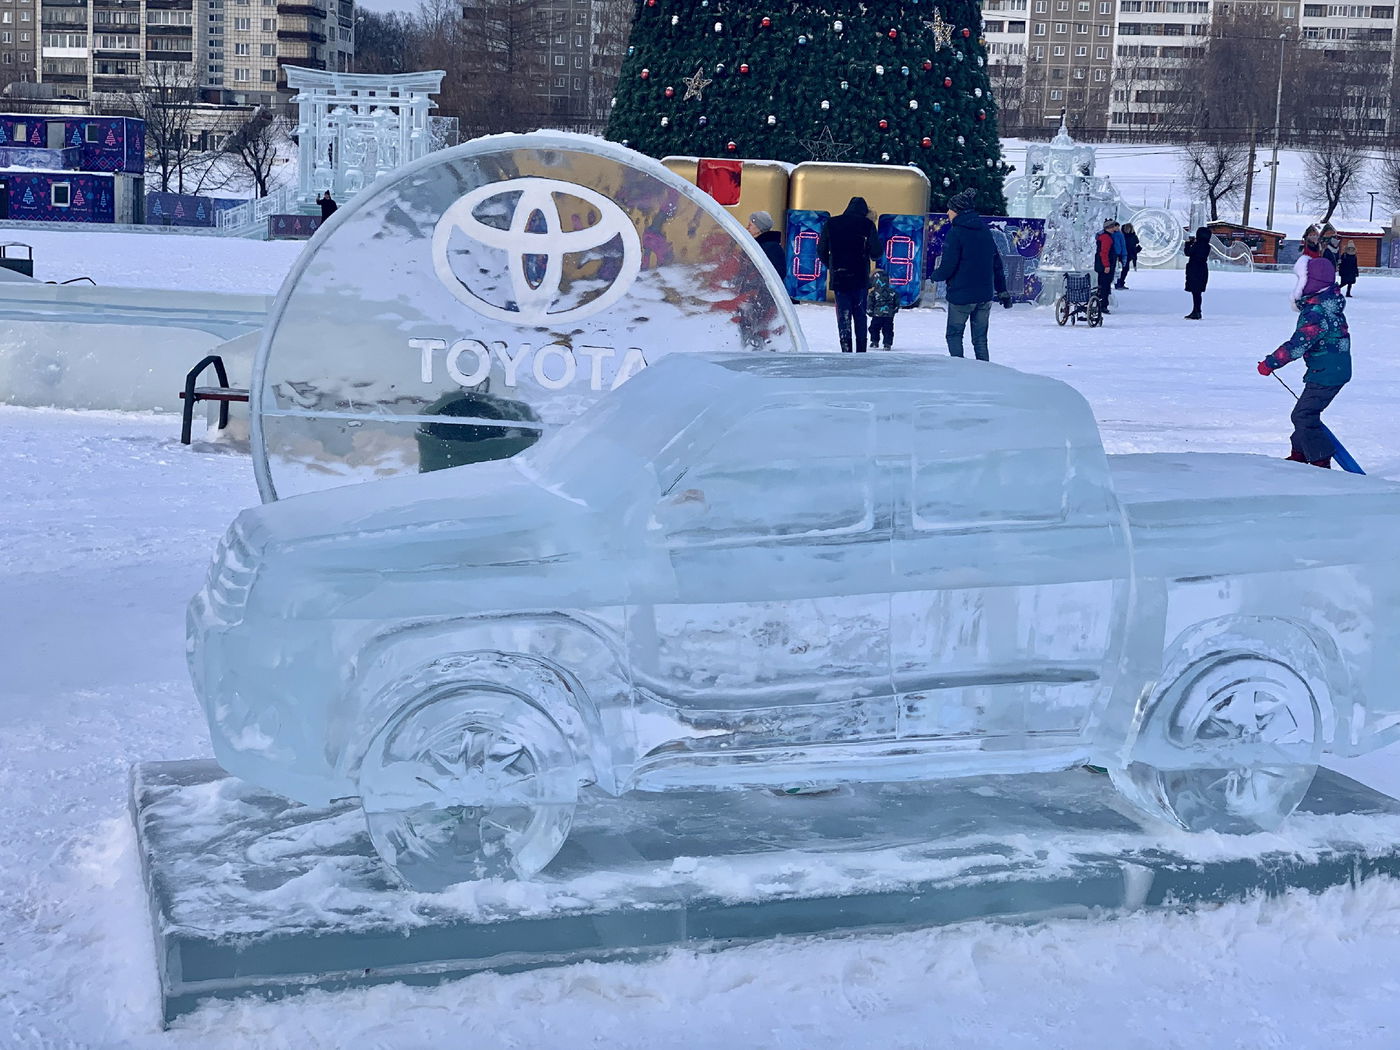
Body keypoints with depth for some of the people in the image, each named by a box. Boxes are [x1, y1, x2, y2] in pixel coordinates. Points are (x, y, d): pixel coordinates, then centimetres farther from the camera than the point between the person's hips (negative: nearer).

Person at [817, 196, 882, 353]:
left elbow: (821, 251, 6)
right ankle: (861, 352, 9)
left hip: (839, 278, 1)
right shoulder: (867, 224, -3)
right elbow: (876, 253, -3)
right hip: (860, 278, -1)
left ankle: (846, 350, -7)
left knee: (843, 316, 3)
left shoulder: (831, 223, 3)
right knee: (860, 315, 10)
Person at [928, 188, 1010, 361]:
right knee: (980, 339, 11)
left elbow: (947, 267, -15)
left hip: (961, 295, -6)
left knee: (954, 335, 8)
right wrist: (1002, 291, 16)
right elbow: (997, 263, 11)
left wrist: (933, 276, 5)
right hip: (985, 295, 6)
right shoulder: (985, 230, 8)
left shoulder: (956, 232, -11)